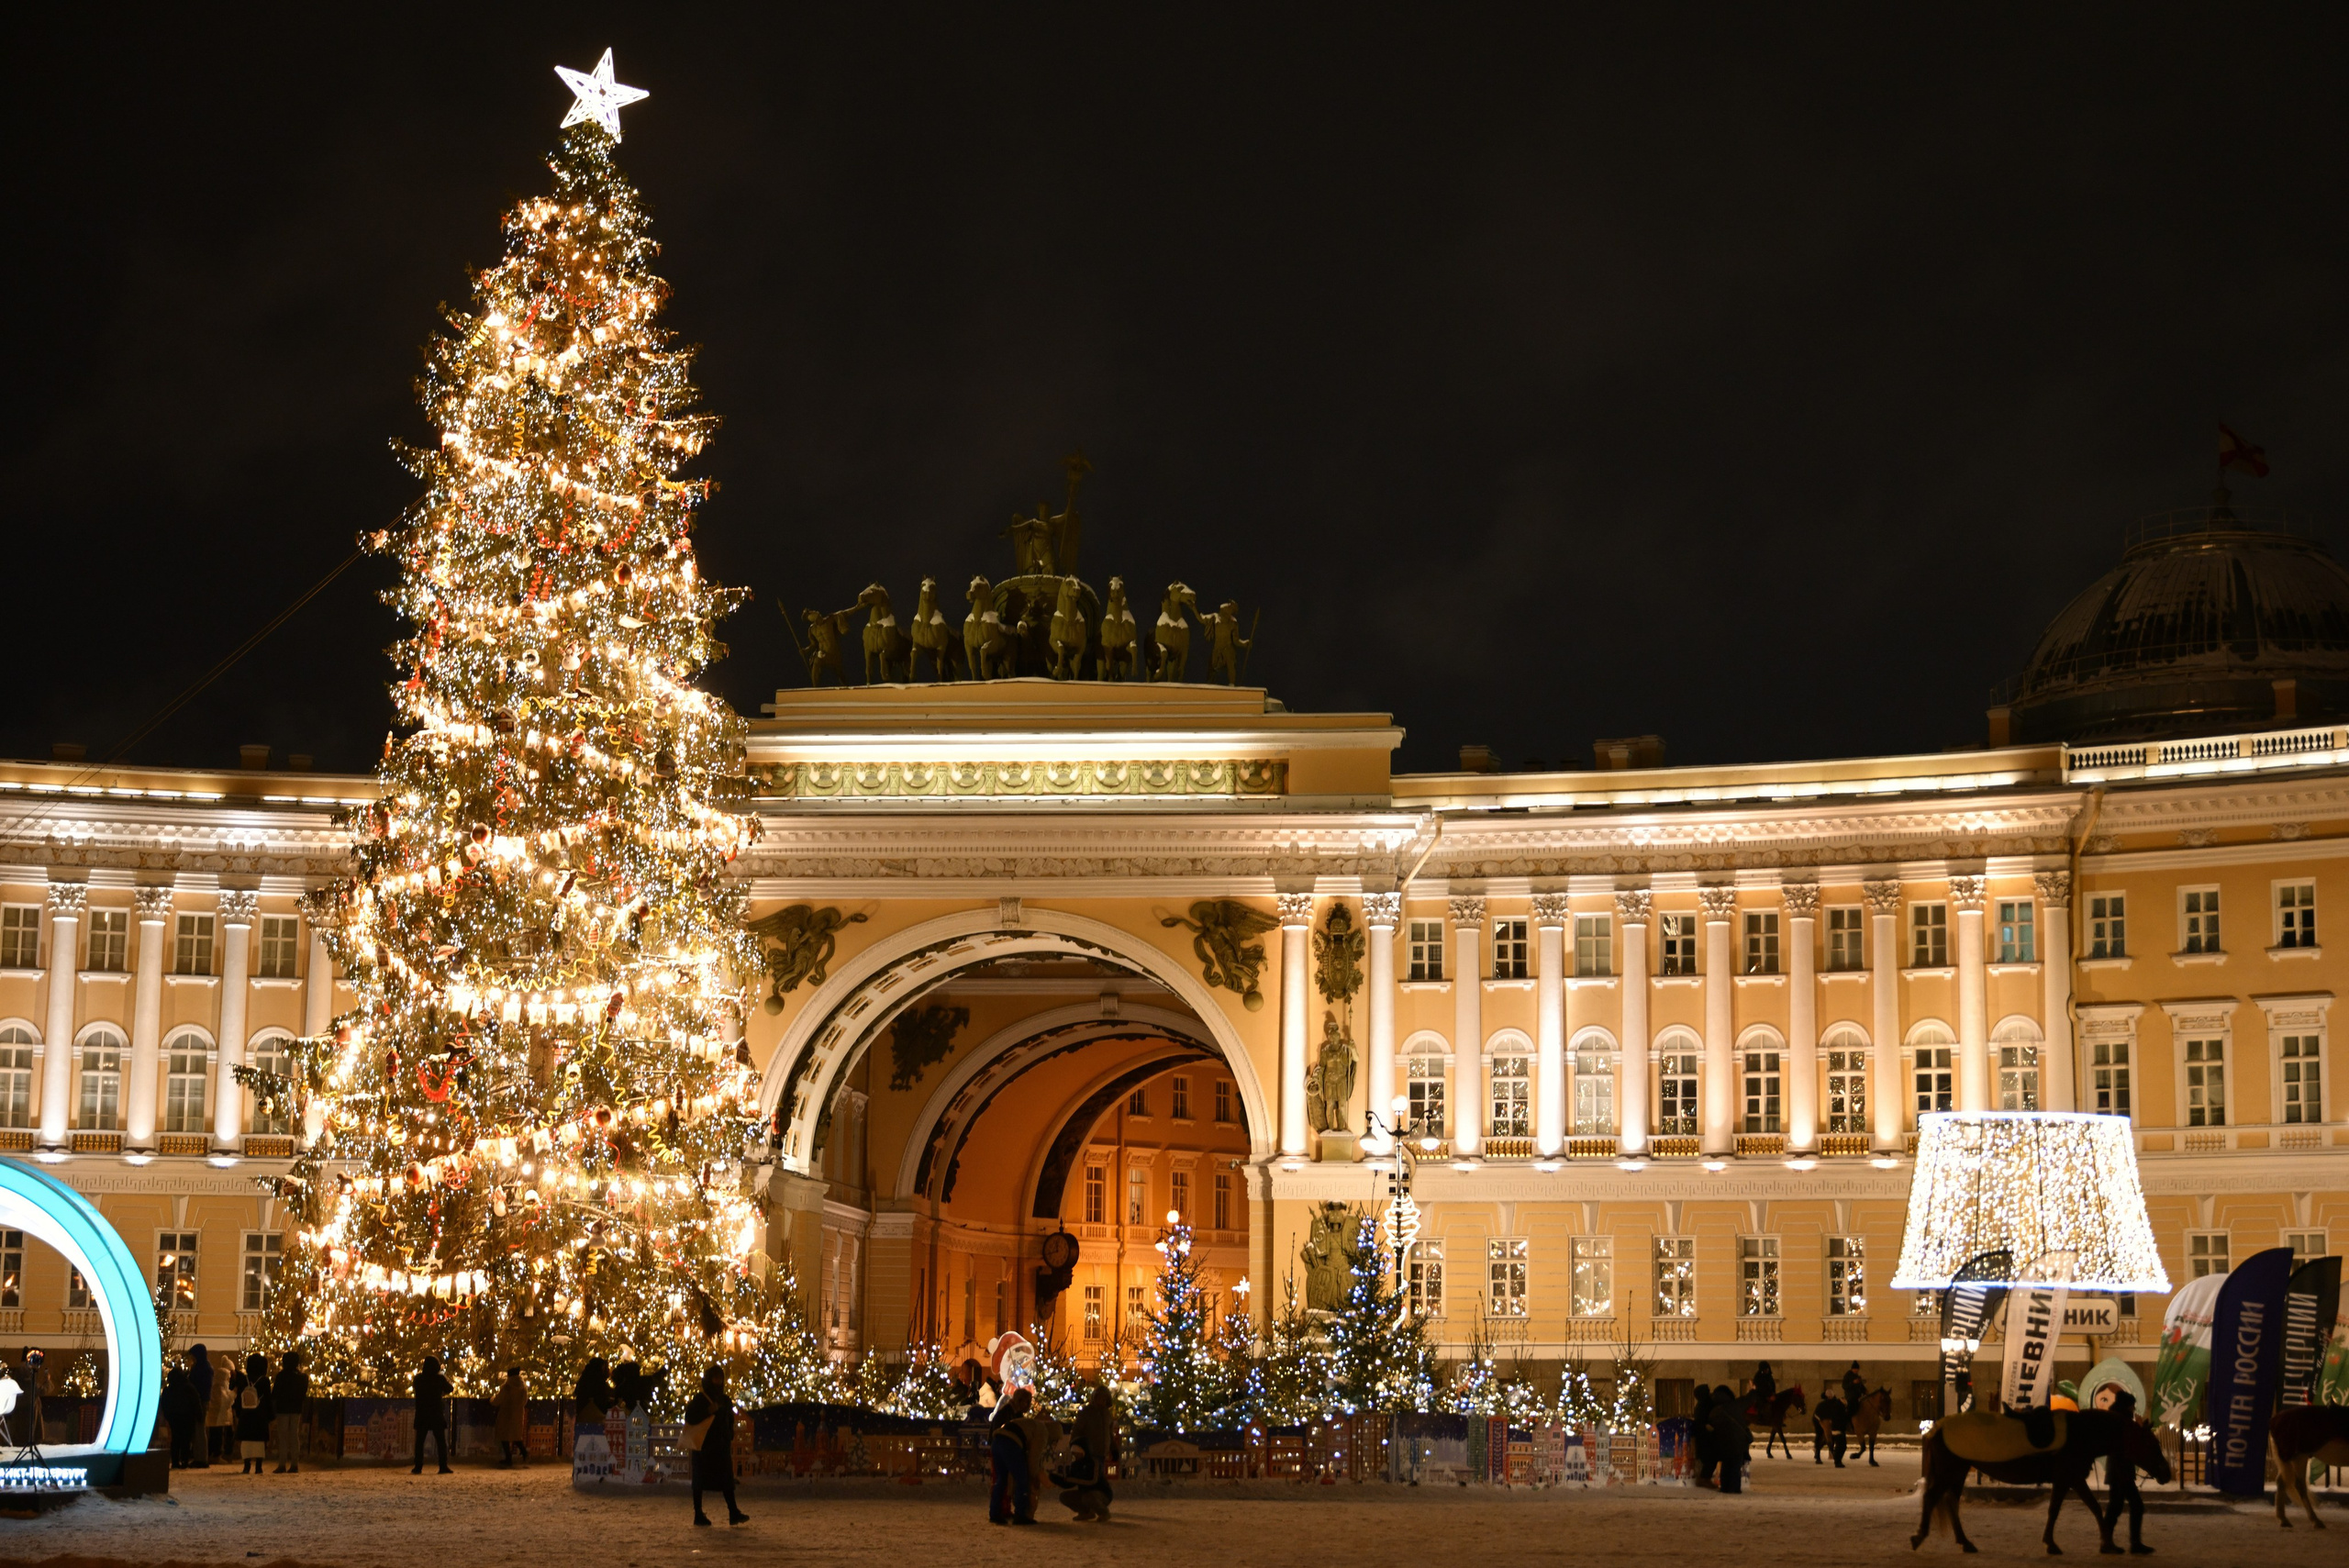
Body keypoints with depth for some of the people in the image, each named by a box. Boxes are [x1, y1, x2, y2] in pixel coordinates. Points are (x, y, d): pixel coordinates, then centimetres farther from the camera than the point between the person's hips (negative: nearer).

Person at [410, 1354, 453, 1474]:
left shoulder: (418, 1378, -5)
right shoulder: (440, 1379, -9)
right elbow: (449, 1389, 5)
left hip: (421, 1415, 1)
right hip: (437, 1415, -1)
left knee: (419, 1442, 7)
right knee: (441, 1441, 4)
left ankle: (418, 1467, 2)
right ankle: (443, 1467, -2)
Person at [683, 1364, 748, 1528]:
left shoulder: (725, 1400, 14)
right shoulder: (700, 1399, -3)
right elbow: (690, 1418, -11)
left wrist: (730, 1441, 13)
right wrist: (708, 1412, -21)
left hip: (721, 1445, 5)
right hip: (703, 1445, -5)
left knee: (726, 1479, -3)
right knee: (700, 1479, -2)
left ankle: (733, 1513, -9)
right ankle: (698, 1514, 1)